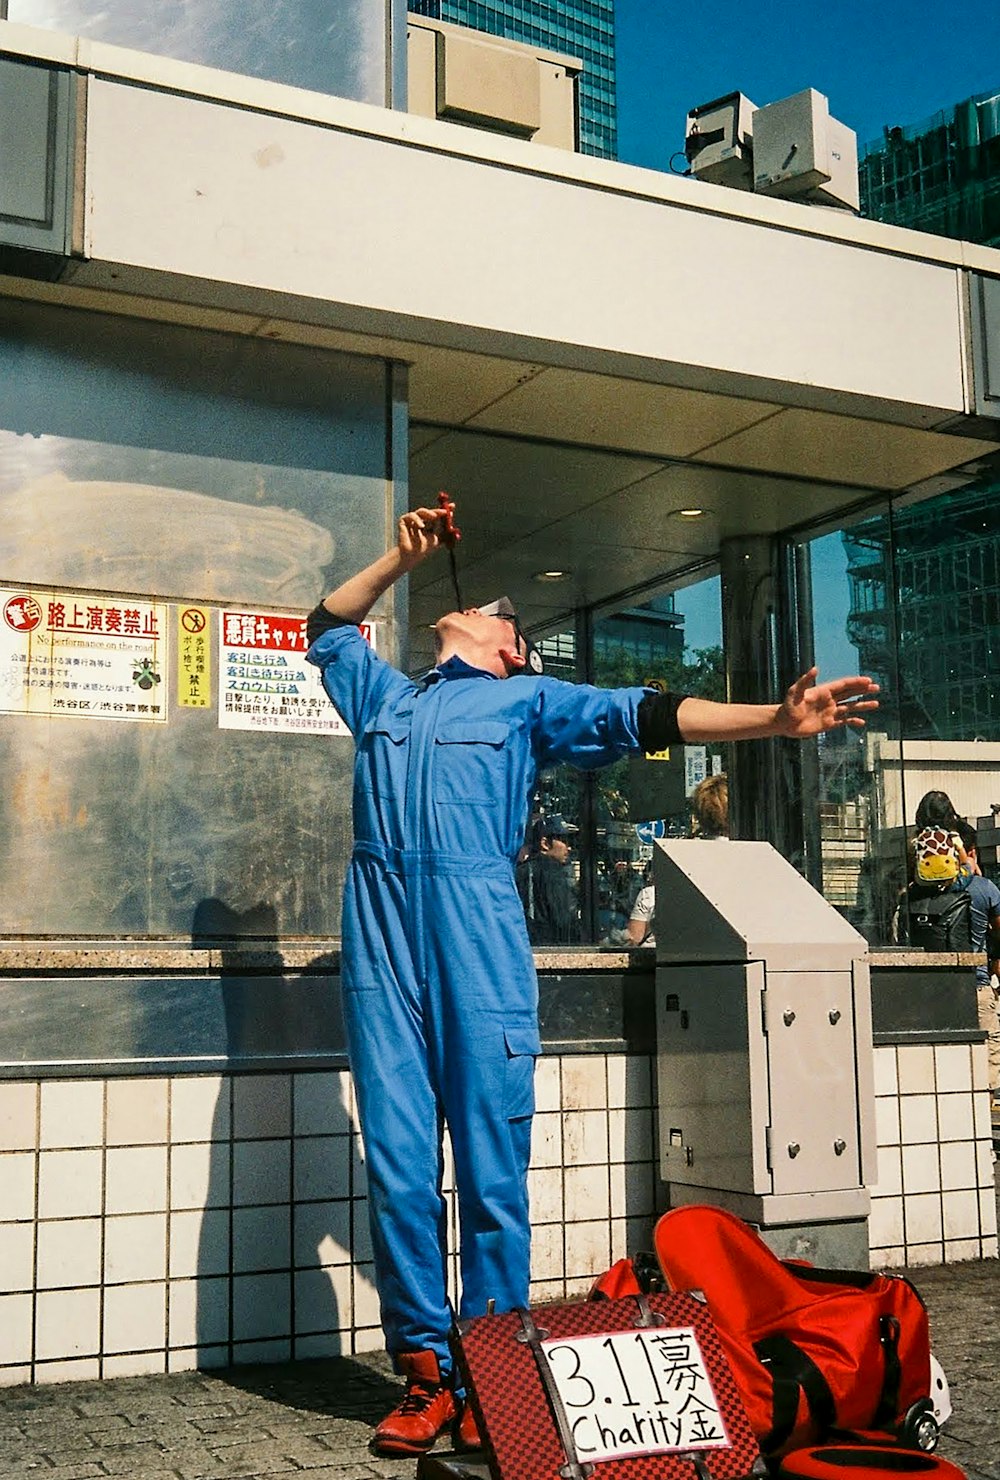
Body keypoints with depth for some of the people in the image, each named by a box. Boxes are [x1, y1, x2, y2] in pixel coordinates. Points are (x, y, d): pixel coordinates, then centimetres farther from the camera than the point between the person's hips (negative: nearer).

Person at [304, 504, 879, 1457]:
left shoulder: (527, 700, 19)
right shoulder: (385, 697, 28)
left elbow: (644, 716, 10)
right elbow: (328, 628, 41)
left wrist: (775, 718, 0)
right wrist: (401, 558, 34)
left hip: (480, 940, -2)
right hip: (381, 944, 3)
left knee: (492, 1172, -3)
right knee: (398, 1170, -2)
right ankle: (425, 1371, 6)